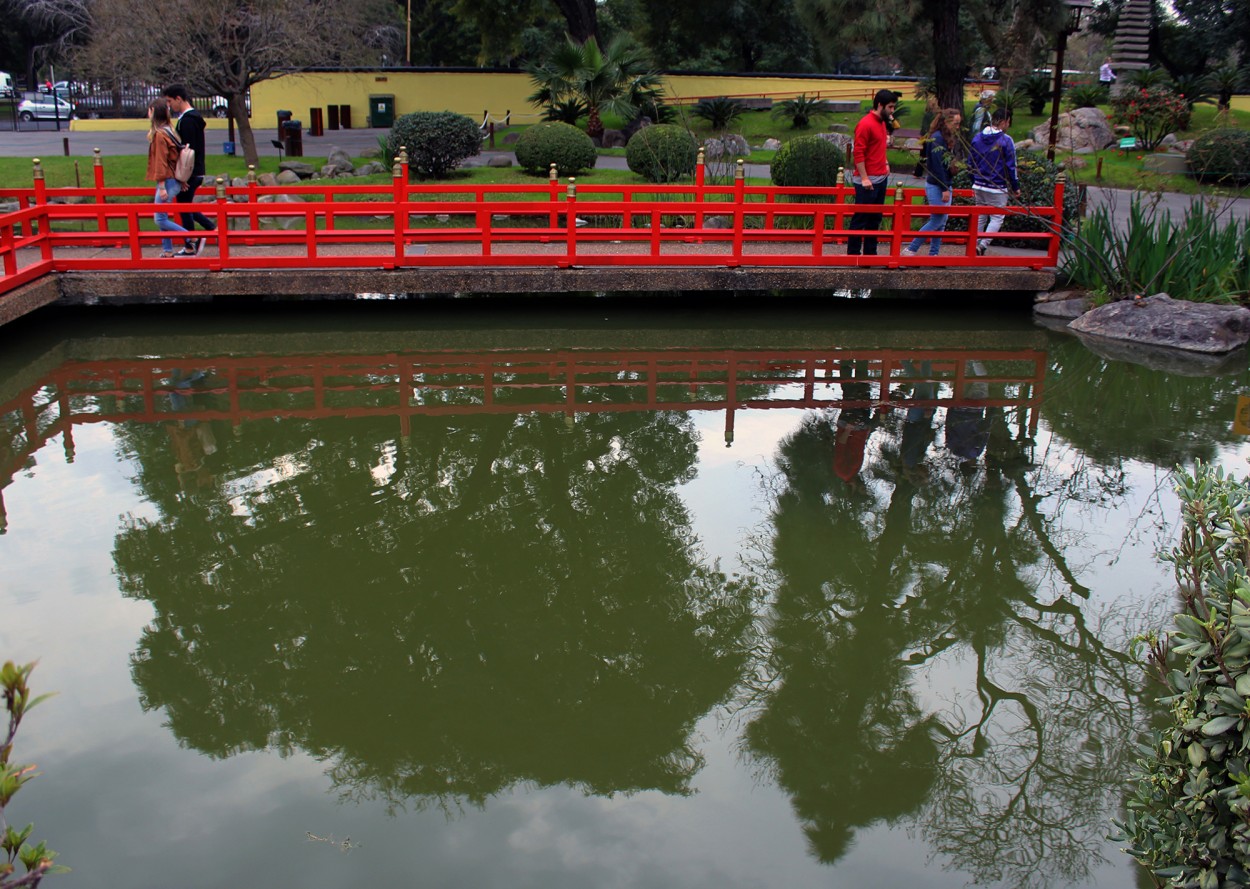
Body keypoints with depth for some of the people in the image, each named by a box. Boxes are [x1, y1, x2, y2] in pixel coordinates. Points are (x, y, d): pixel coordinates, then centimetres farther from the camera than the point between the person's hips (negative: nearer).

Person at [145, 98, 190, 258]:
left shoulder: (159, 134, -15)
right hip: (174, 181, 9)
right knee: (163, 218, 14)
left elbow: (161, 162, -18)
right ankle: (168, 251, 18)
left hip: (167, 182, -9)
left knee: (160, 219, -5)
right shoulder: (167, 131, 12)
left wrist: (162, 186, -18)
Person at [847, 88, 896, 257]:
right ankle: (853, 254, 2)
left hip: (881, 178, 9)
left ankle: (870, 253, 17)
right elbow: (858, 153, -16)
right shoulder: (865, 124, -13)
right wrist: (864, 178, -19)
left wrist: (885, 163, 13)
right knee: (860, 218, -3)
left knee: (875, 218, 11)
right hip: (867, 180, -9)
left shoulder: (882, 122, 14)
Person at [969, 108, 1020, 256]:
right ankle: (982, 246, -15)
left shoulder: (977, 138, 5)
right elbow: (1011, 166, -10)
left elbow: (970, 163, 12)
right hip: (998, 188, -6)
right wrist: (1016, 188, 0)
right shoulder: (1005, 141, -13)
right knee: (997, 218, 0)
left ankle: (974, 246, 18)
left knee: (980, 217, 16)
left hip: (979, 186, 6)